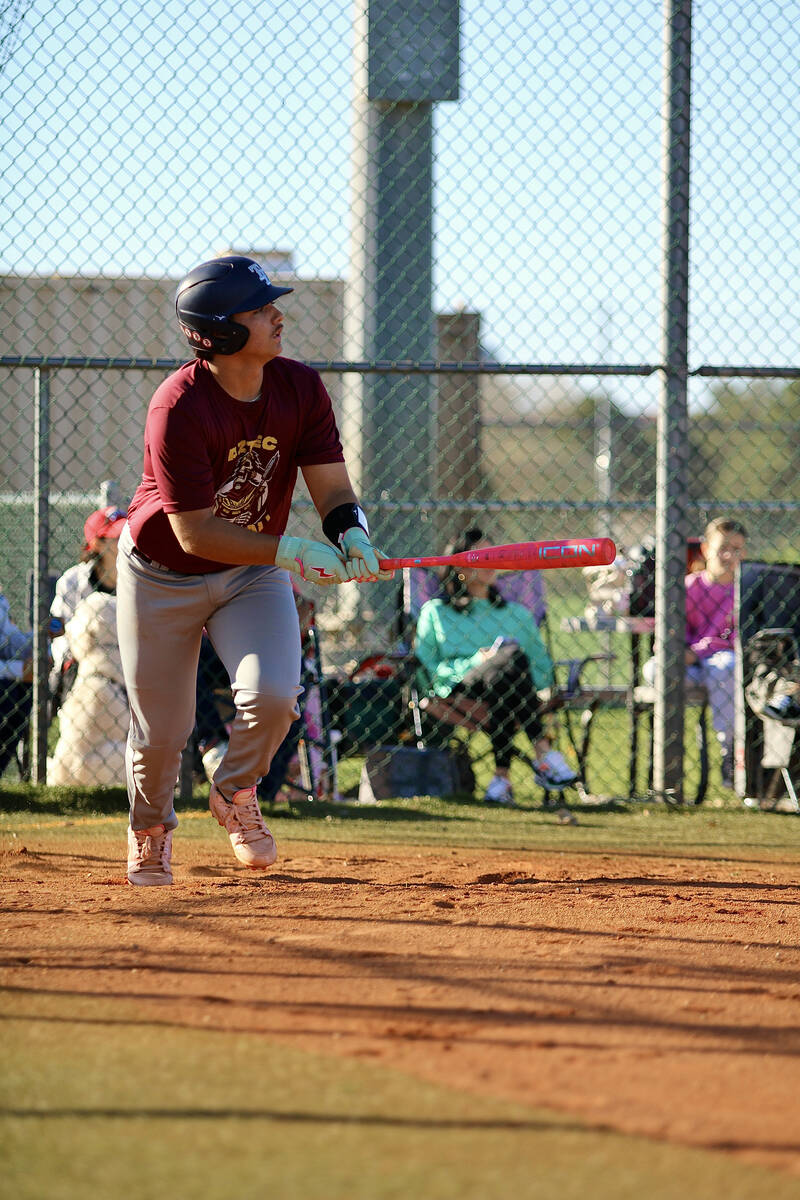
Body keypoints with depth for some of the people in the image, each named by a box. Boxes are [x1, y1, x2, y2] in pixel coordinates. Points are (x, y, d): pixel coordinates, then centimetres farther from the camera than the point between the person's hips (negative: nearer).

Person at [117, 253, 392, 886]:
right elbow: (194, 532, -28)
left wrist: (351, 535, -33)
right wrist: (291, 551, -35)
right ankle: (151, 828, 37)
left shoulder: (300, 388, -12)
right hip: (163, 573, -3)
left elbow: (333, 487, -11)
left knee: (273, 694, -21)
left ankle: (236, 791, 12)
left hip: (254, 573, 3)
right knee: (162, 729, 3)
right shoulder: (179, 408, -29)